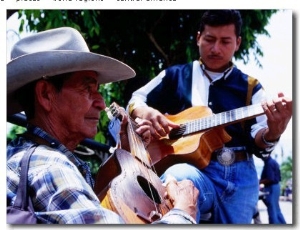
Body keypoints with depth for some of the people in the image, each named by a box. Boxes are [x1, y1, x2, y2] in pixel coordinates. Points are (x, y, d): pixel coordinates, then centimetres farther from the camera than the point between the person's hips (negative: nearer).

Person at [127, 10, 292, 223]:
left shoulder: (250, 87, 14)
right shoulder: (175, 75, 14)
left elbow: (258, 142, 4)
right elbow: (135, 101, 19)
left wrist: (273, 131, -21)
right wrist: (147, 113, -6)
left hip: (240, 177, 3)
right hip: (193, 169, -2)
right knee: (179, 177, -36)